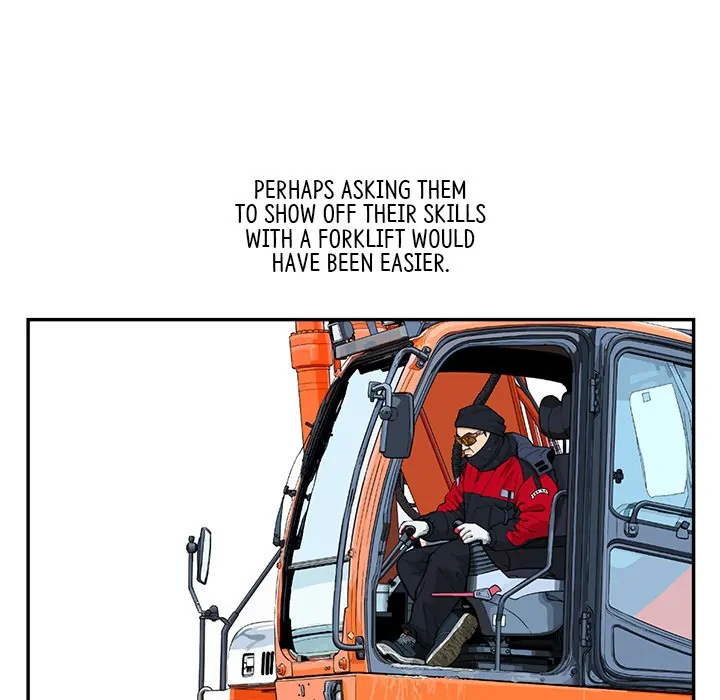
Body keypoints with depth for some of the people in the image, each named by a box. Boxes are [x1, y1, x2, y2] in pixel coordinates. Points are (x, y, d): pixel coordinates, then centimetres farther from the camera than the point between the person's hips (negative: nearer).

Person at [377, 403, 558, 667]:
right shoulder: (470, 472, 17)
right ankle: (452, 620, -25)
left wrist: (491, 535, -25)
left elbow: (539, 521, -18)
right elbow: (452, 511, 22)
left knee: (447, 558, -33)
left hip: (511, 554, -9)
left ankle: (417, 641, -35)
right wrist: (427, 525, 0)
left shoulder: (522, 472, -9)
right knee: (409, 562, -8)